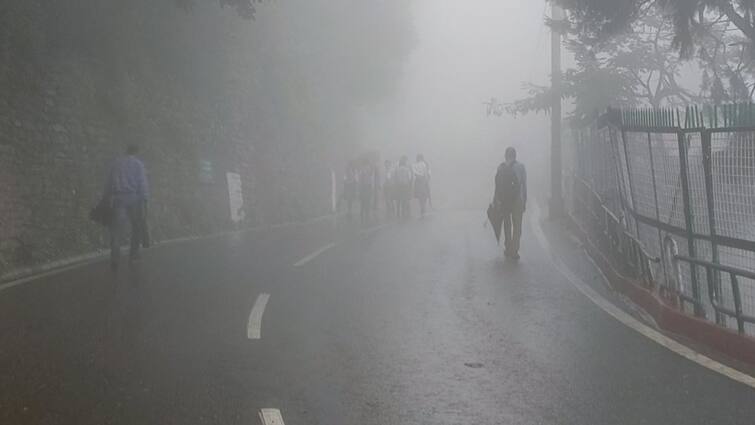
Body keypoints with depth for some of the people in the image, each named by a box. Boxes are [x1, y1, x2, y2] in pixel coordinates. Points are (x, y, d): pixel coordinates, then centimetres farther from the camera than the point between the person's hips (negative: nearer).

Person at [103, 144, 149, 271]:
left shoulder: (116, 163, 15)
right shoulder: (138, 163, 2)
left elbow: (109, 182, 14)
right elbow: (142, 182, -7)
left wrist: (106, 198, 16)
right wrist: (144, 199, -9)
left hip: (118, 198, 3)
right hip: (133, 198, -3)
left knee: (117, 228, -4)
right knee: (137, 226, 13)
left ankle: (115, 256, -20)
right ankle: (133, 254, 16)